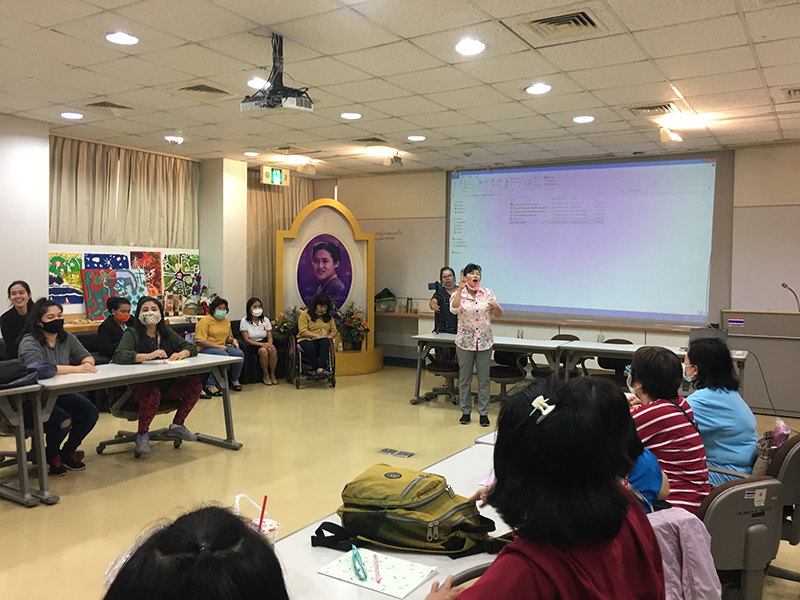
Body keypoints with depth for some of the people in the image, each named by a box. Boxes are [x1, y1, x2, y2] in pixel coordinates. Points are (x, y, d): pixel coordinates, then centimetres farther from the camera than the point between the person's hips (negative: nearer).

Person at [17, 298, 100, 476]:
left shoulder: (67, 339, 6)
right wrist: (77, 369, -39)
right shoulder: (29, 342, -15)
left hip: (62, 394, 6)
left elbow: (86, 356, 1)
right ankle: (52, 455, 4)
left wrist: (87, 363, -26)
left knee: (90, 413, -15)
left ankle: (68, 451, 12)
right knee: (63, 420, -29)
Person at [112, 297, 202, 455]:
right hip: (138, 387, -6)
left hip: (167, 385, 6)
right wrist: (148, 356, -34)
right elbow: (119, 355, -22)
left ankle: (177, 426, 5)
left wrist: (181, 354, -14)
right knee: (151, 392, -38)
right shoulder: (132, 333, -5)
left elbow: (190, 347, 11)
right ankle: (142, 434, -11)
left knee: (195, 384, -13)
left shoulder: (167, 332, 12)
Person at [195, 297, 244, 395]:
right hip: (205, 349, -7)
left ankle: (235, 380, 3)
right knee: (223, 355, -35)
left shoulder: (226, 321, 17)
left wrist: (233, 340, 6)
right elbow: (199, 341, -15)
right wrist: (218, 346, -17)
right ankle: (210, 385, -29)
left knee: (239, 353, -18)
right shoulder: (205, 321, -7)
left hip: (222, 347, 7)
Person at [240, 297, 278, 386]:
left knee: (273, 350, -30)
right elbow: (246, 339, -11)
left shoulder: (266, 320, 6)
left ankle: (272, 374, -11)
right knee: (263, 351, -34)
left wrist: (269, 344, -22)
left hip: (264, 343, 3)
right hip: (251, 345, -3)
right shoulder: (244, 321, -5)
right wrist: (261, 344, -25)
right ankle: (265, 375, -14)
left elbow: (269, 337, 3)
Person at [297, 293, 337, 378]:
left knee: (325, 342, -36)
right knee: (310, 346, -40)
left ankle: (320, 369, -50)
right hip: (306, 340, -2)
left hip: (322, 342, 2)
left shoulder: (329, 316, 18)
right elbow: (303, 332, -7)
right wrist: (318, 335, -16)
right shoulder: (305, 314, 3)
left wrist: (329, 336, -7)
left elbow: (334, 331, 18)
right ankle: (315, 369, -30)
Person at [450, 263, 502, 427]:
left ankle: (483, 413, 15)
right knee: (464, 378, 8)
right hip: (465, 342, -1)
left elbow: (498, 314, 8)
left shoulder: (488, 293, 3)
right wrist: (461, 289, -27)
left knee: (484, 379, 6)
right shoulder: (458, 294, -3)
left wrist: (496, 307, -15)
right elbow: (454, 309, -24)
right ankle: (466, 411, 21)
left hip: (484, 343, 2)